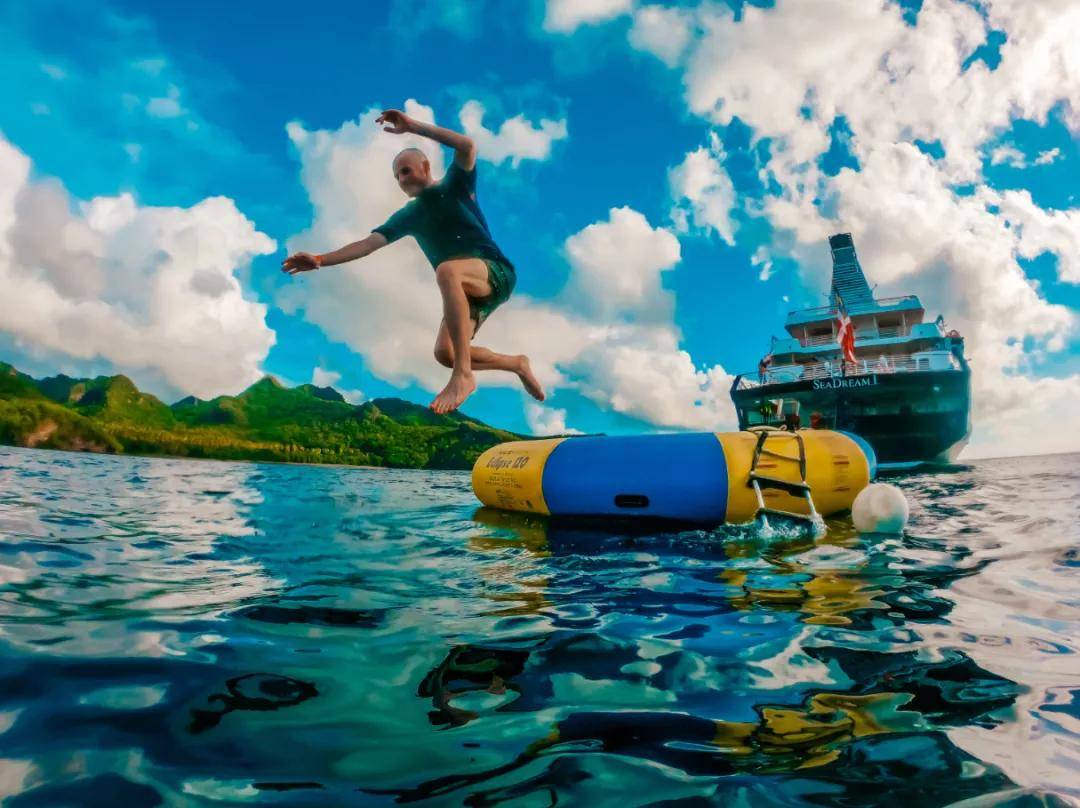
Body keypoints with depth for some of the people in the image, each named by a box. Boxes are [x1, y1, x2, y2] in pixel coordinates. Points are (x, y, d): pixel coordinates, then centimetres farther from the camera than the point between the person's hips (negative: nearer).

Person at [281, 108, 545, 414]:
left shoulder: (454, 186, 3)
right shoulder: (408, 216, 15)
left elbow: (467, 145, -17)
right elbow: (369, 243, 7)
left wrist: (413, 126, -17)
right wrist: (320, 260, -4)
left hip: (497, 273, -6)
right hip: (467, 290, 6)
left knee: (446, 270, -37)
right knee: (444, 353, -13)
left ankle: (463, 374, -41)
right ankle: (517, 364, 11)